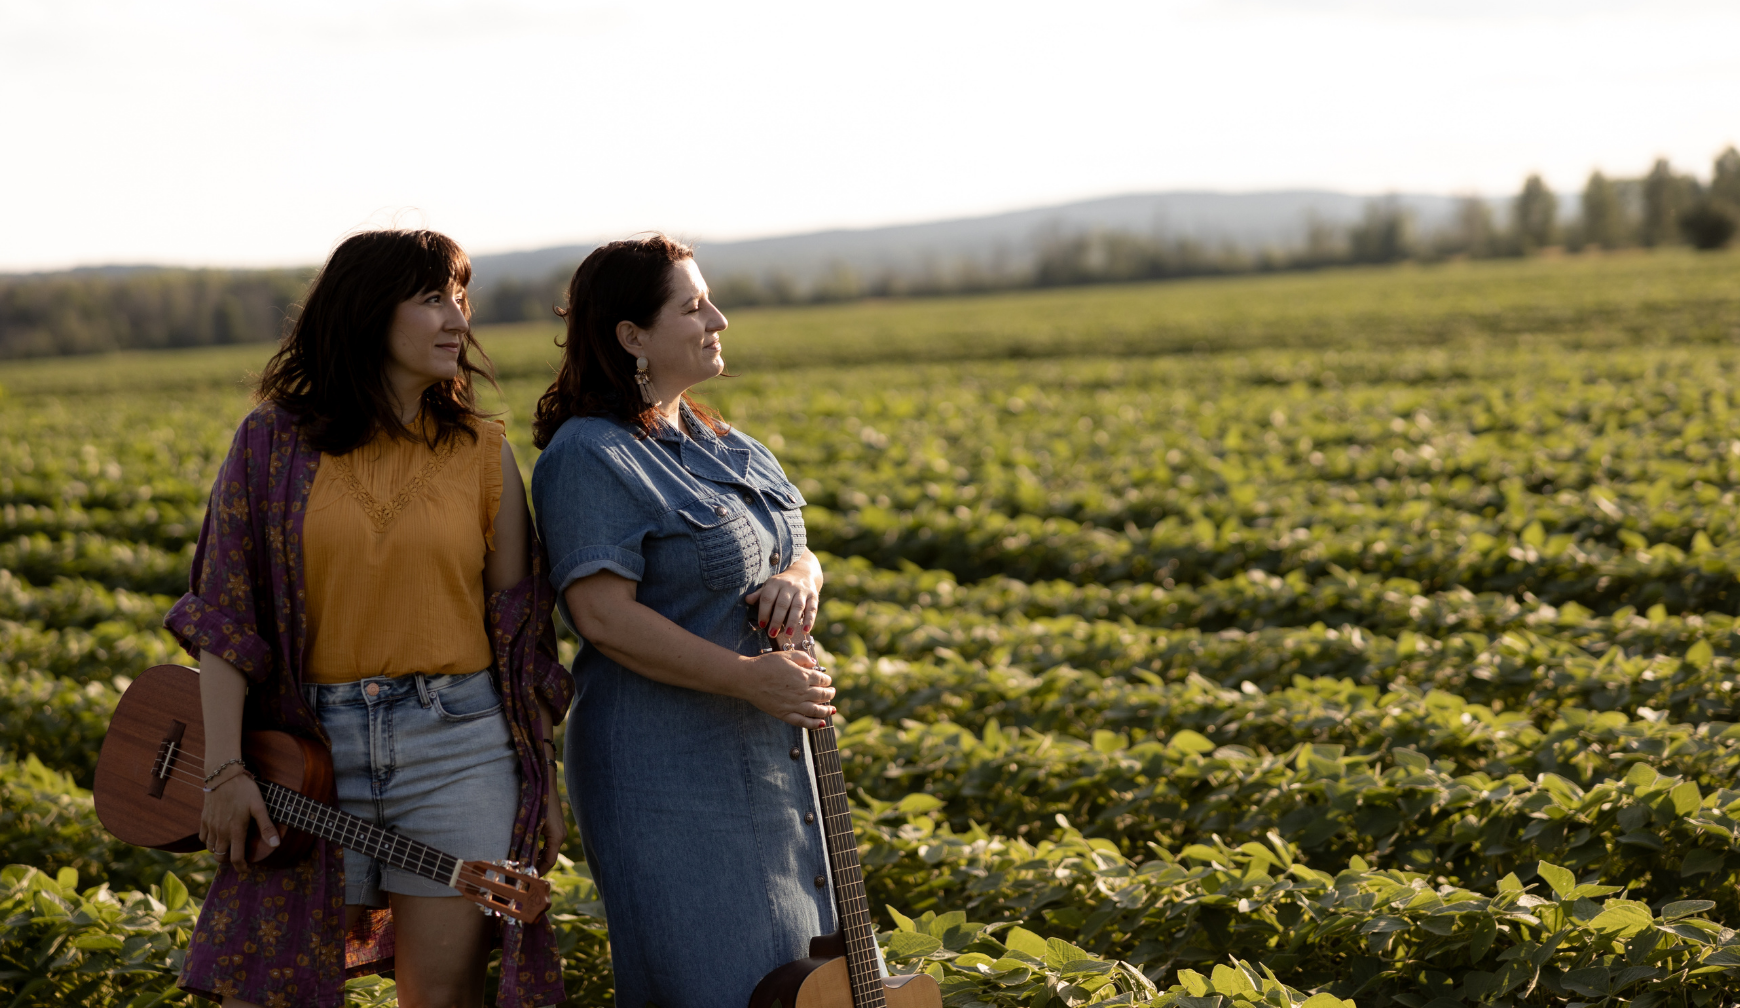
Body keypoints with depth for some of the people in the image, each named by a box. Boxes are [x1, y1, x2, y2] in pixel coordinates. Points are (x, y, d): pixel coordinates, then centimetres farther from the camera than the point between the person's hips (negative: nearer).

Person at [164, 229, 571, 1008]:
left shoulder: (483, 453, 5)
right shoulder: (273, 445, 3)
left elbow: (520, 625, 8)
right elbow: (224, 614, 0)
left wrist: (544, 781, 6)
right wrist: (225, 767, -8)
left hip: (460, 745, 0)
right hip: (312, 748, 0)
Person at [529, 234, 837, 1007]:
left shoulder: (722, 448, 14)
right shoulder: (591, 458, -13)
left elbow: (794, 551, 20)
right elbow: (604, 615, -21)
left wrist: (799, 577, -5)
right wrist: (746, 678, -23)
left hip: (771, 761, 9)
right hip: (669, 766, -9)